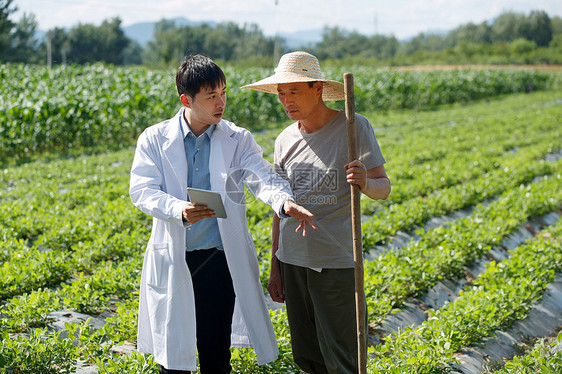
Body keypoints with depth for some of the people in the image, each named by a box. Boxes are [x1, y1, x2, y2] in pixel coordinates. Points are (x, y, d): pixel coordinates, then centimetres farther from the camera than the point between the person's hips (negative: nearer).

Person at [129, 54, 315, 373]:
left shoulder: (237, 140, 2)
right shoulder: (155, 139, 1)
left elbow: (263, 177, -11)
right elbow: (142, 190, -7)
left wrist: (285, 202, -34)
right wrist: (179, 210, -27)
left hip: (219, 260, 0)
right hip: (172, 263, 0)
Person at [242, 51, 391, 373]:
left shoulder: (354, 127, -6)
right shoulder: (286, 140, 7)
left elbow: (384, 189, -5)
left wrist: (366, 183, -29)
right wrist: (275, 268, 15)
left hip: (337, 263, -5)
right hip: (293, 262, 5)